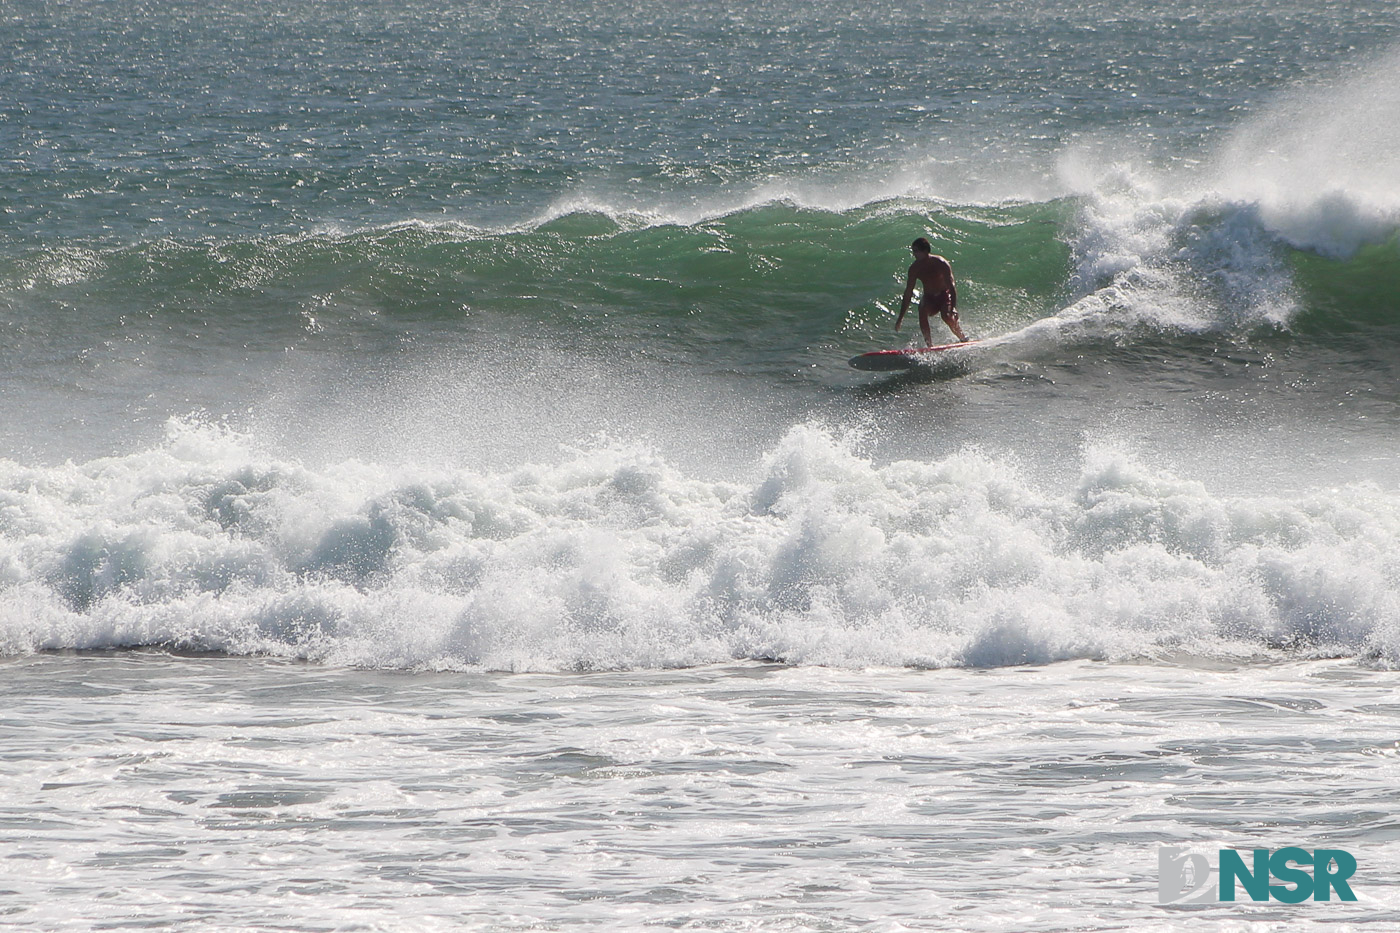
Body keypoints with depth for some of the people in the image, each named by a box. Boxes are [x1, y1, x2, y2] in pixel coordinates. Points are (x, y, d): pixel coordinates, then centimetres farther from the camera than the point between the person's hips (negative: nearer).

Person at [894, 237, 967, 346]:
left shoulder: (941, 264, -19)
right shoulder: (914, 268, -7)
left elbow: (951, 286, -26)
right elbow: (908, 293, -2)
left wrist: (953, 308, -41)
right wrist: (901, 317, -4)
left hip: (944, 296, -3)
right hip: (929, 298, 3)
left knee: (946, 316, -32)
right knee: (922, 308, -31)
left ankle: (963, 339, -6)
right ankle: (929, 344, -29)